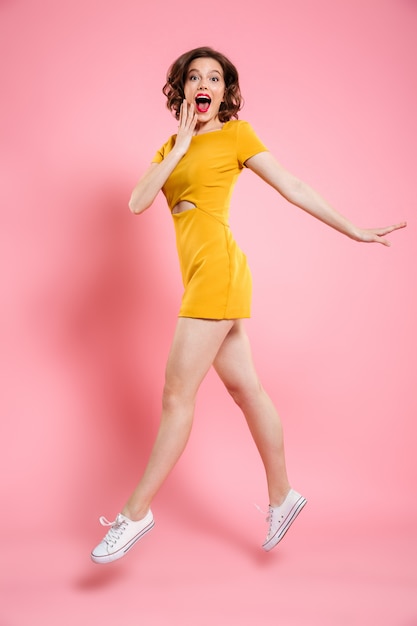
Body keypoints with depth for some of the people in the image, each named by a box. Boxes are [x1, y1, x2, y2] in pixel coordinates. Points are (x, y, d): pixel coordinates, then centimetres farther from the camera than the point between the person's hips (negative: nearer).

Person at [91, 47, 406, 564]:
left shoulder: (235, 134, 2)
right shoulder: (169, 148, 19)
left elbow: (293, 187, 3)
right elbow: (138, 203, 5)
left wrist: (355, 232, 3)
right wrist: (179, 147, 0)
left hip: (217, 270, -7)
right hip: (199, 276, 7)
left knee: (177, 395, -5)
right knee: (245, 389, 12)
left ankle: (136, 512, 7)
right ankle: (282, 497, 26)